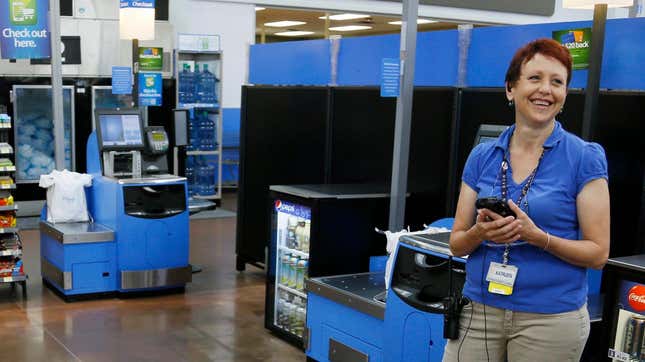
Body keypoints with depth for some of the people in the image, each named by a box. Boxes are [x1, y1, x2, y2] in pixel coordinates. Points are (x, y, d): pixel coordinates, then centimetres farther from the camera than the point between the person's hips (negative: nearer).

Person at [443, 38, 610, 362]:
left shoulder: (585, 158, -5)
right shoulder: (482, 156, 4)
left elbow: (598, 253, -5)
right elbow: (457, 244, 7)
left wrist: (538, 237, -20)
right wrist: (480, 232, -15)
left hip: (550, 316, -2)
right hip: (479, 309, 3)